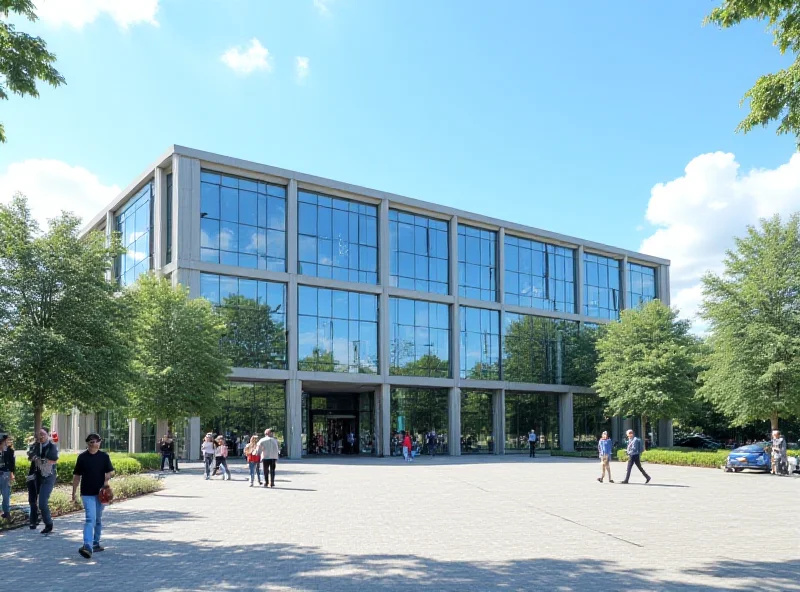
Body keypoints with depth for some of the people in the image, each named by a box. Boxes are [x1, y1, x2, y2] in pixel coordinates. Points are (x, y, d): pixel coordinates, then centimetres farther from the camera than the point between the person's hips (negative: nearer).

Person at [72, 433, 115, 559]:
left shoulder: (104, 456, 2)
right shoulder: (82, 457, 1)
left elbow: (111, 472, 2)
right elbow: (77, 476, 7)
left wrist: (106, 479, -18)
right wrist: (74, 492, 7)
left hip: (100, 492, 2)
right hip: (87, 493, -2)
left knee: (98, 520, 14)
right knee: (90, 519, -16)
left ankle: (96, 544, 29)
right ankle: (88, 546, -23)